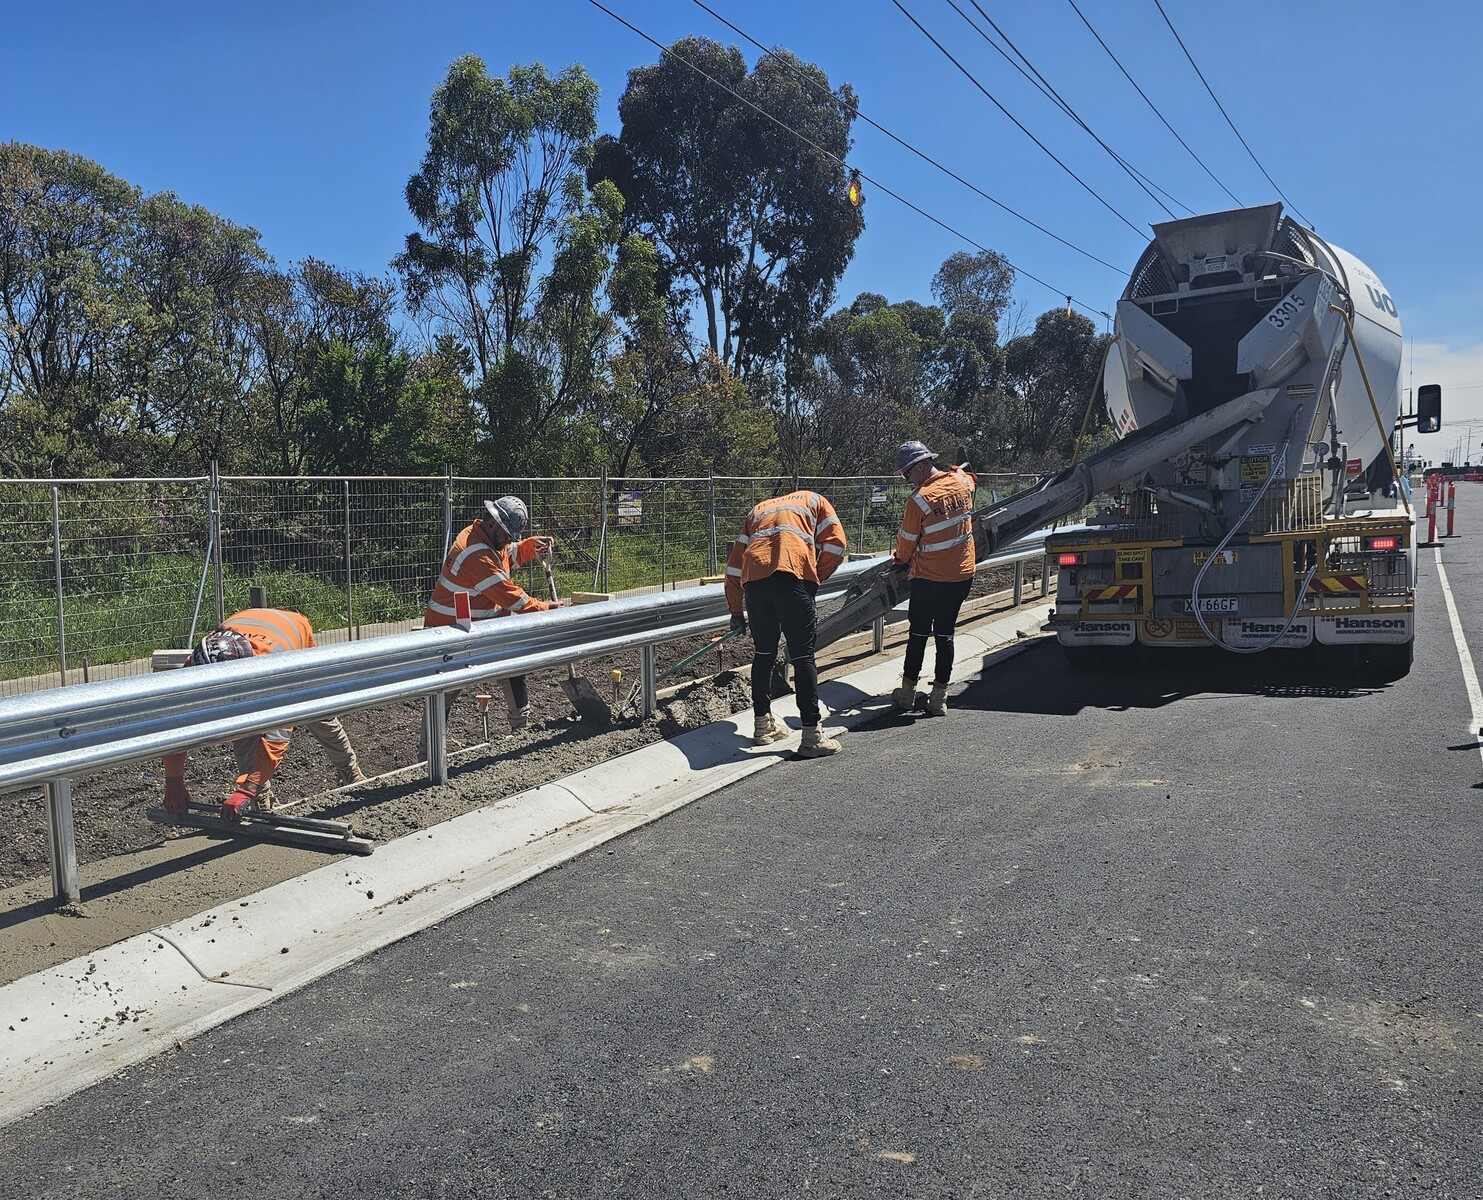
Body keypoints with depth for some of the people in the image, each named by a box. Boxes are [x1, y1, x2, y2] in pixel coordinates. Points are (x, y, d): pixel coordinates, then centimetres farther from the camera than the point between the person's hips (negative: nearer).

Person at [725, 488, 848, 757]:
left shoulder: (758, 510, 36)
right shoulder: (813, 500, 27)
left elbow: (734, 564, 29)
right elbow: (835, 544, 10)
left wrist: (735, 611, 32)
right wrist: (815, 579, 19)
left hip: (753, 580, 4)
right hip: (792, 576, -4)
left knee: (763, 654, 18)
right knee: (803, 656, -1)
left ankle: (762, 725, 24)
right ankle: (812, 736, -3)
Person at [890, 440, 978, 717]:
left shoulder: (920, 499, -19)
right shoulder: (961, 482, -2)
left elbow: (907, 541, -8)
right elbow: (972, 479, 26)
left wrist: (900, 559, 12)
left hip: (928, 577, -5)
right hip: (962, 574, 5)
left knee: (918, 633, 9)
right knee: (945, 634, 11)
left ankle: (907, 692, 18)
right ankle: (939, 698, 12)